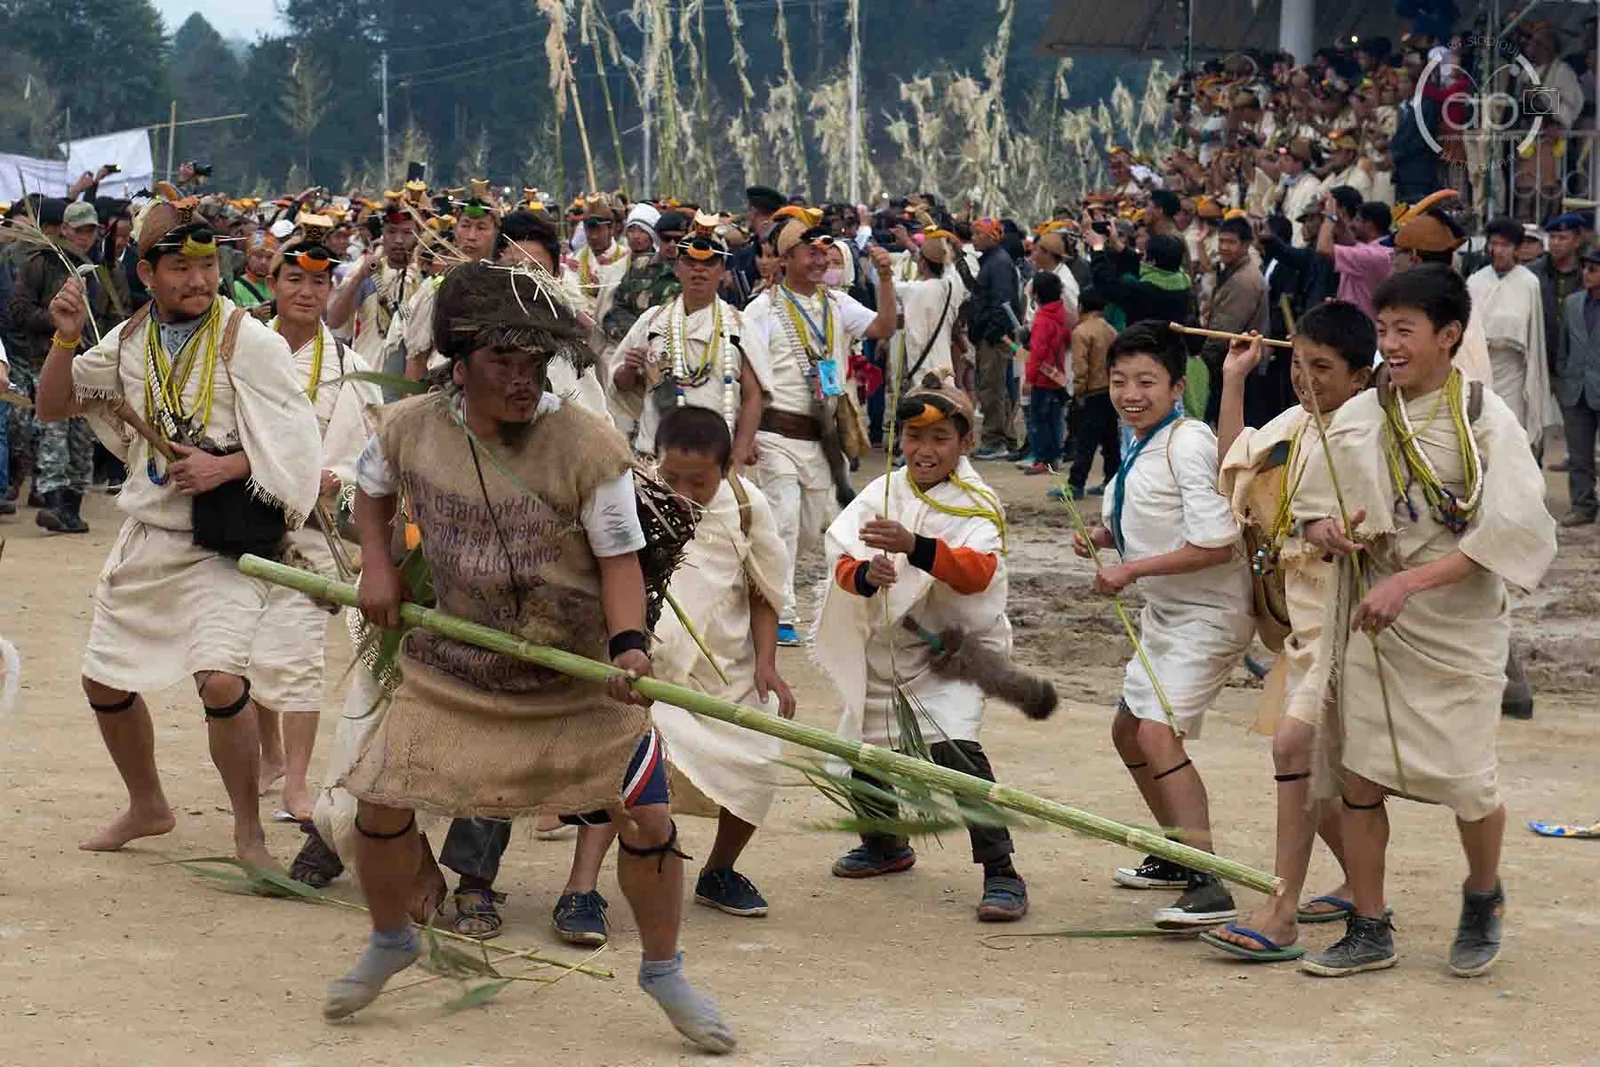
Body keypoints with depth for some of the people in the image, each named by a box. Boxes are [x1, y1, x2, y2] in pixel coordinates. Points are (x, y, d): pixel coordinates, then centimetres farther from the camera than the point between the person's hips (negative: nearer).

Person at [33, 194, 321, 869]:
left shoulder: (248, 341, -11)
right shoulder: (129, 341, 6)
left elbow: (296, 442, -12)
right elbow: (51, 407, 11)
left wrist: (226, 467, -24)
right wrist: (66, 338, -4)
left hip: (222, 548, -6)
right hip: (145, 538, 6)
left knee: (220, 680, -24)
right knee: (104, 681, 14)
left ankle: (248, 833, -6)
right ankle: (146, 806, 38)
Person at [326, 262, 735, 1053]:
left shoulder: (588, 445, -20)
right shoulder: (408, 428, -9)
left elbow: (619, 559, -13)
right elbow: (370, 490, 15)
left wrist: (626, 644, -29)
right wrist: (377, 567, 0)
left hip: (581, 670, -2)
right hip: (453, 667, 2)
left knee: (647, 819, -7)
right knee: (380, 805, 0)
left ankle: (663, 974, 18)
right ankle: (391, 943, 31)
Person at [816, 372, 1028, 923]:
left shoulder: (976, 504, -11)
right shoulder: (882, 493, 1)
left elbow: (978, 570, -30)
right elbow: (842, 558, -7)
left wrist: (914, 545, -45)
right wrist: (866, 574, -32)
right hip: (882, 646, 5)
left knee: (955, 748, -24)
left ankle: (1001, 873, -17)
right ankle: (885, 845, 44)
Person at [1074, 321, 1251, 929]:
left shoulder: (1188, 444, -21)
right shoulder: (1140, 445, 7)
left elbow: (1216, 543, -27)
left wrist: (1132, 570, -22)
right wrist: (1103, 538, 2)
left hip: (1208, 613, -11)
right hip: (1165, 612, 11)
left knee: (1158, 734, -24)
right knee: (1127, 731, 21)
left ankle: (1209, 888, -28)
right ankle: (1178, 857, 40)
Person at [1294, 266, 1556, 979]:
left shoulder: (1483, 418, -9)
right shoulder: (1357, 417, 4)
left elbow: (1511, 530, -18)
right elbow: (1309, 497, 16)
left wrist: (1409, 581, -24)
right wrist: (1320, 526, -10)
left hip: (1458, 622, -4)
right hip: (1373, 620, 4)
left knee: (1466, 782, -1)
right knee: (1358, 778, 2)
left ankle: (1482, 899, 29)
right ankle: (1368, 931, 15)